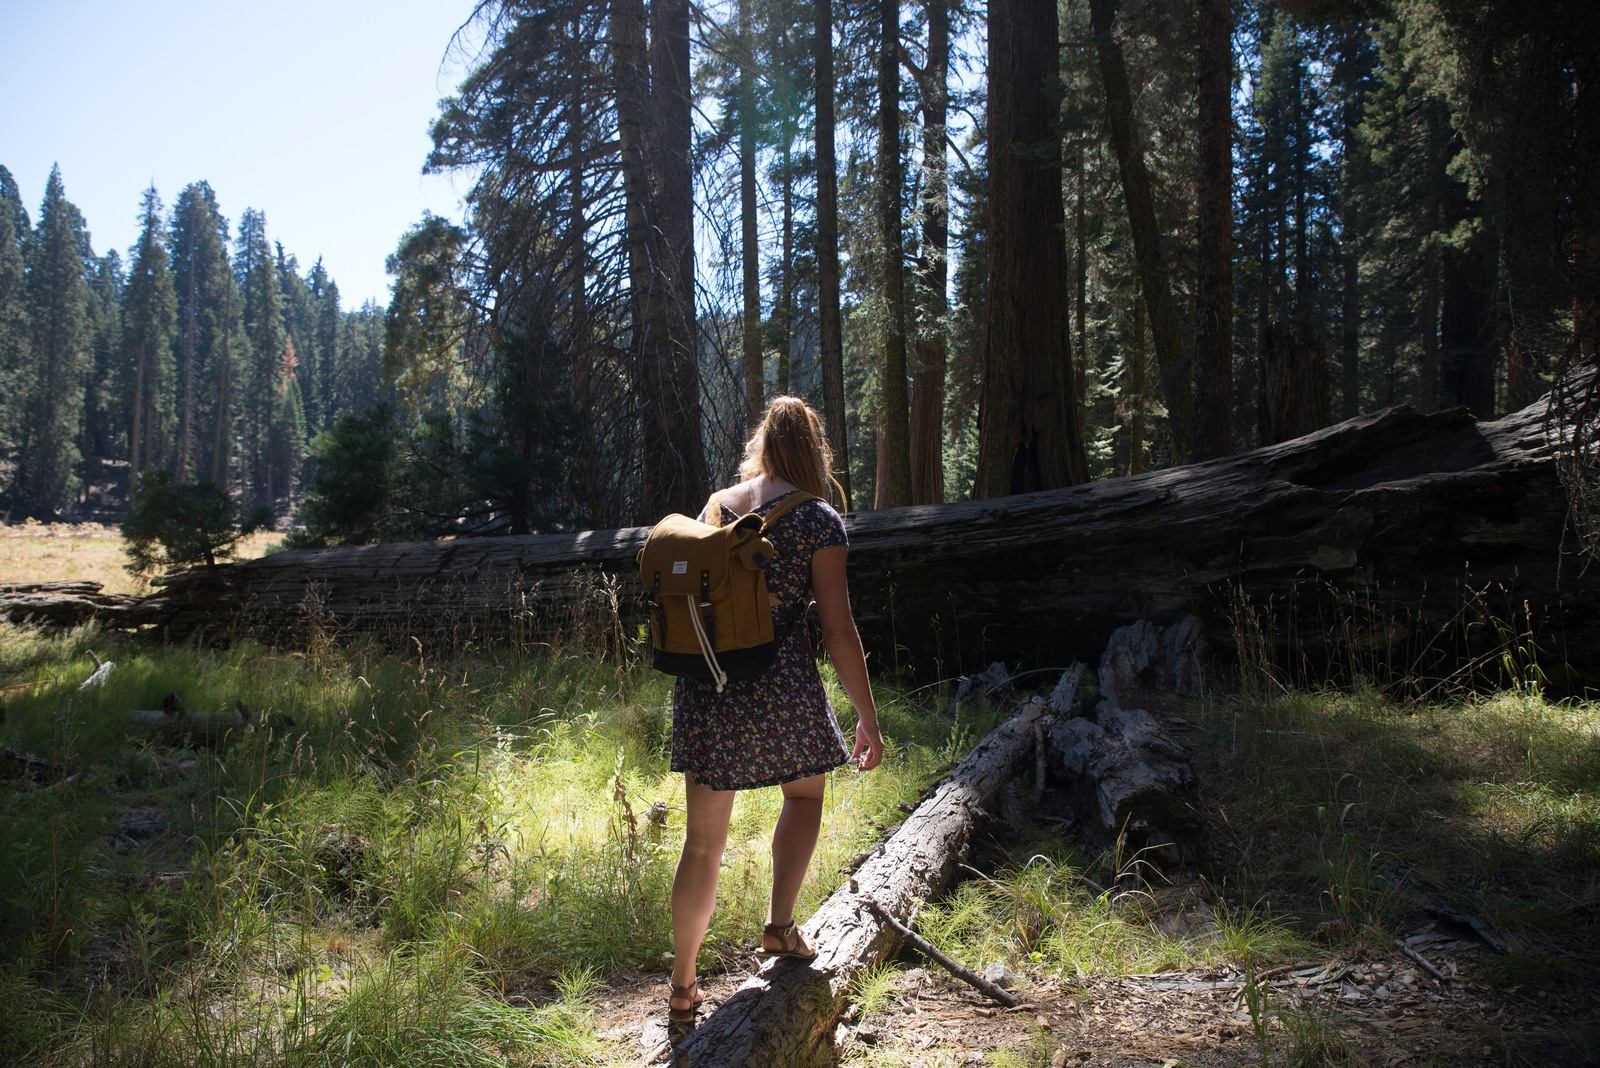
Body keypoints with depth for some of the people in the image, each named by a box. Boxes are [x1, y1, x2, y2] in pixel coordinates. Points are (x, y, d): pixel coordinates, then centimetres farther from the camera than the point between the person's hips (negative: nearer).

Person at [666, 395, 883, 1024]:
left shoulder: (714, 507, 8)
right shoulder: (819, 521, -6)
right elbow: (838, 631, -8)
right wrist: (868, 719, -1)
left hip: (703, 683, 4)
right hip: (779, 685, -4)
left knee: (703, 841, 14)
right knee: (804, 794, 27)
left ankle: (683, 985, 23)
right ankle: (779, 925, 18)